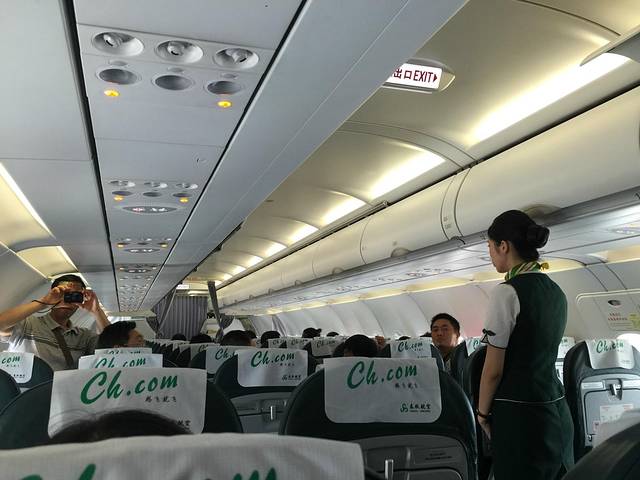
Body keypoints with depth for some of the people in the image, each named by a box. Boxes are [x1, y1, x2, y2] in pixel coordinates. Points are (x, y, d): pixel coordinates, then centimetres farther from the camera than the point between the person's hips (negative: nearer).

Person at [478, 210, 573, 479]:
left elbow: (493, 369, -14)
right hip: (557, 410, 8)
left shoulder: (507, 292, -15)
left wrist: (482, 413, 0)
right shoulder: (556, 292, 9)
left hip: (519, 414, -8)